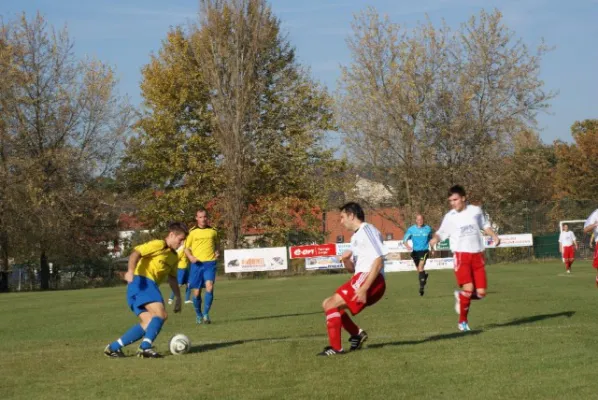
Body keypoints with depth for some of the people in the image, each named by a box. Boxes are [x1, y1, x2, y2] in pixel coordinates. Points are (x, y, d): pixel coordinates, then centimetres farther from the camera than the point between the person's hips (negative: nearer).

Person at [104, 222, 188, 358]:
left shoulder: (174, 256, 23)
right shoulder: (158, 245, -5)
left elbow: (172, 278, 33)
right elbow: (136, 253, -17)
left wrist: (178, 297, 29)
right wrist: (131, 271, -33)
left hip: (150, 285, 9)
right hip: (141, 282, -9)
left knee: (149, 323, 1)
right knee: (161, 314, -22)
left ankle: (113, 347, 3)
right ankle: (146, 347, -26)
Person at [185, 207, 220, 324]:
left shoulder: (213, 231, 9)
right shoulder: (192, 232, 5)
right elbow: (186, 248, 9)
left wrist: (217, 253, 0)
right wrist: (190, 257, -10)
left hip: (210, 263, 0)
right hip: (197, 264, 0)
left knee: (209, 287, -21)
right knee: (196, 292, 3)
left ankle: (206, 314, -14)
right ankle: (198, 315, 23)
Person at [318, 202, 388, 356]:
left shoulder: (367, 230, -8)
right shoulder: (356, 236, 23)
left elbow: (378, 262, -17)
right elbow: (352, 268, 25)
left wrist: (364, 288, -22)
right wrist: (346, 260, 1)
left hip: (371, 280, -10)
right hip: (362, 279, 10)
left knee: (330, 305, -13)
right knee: (328, 304, 13)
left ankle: (336, 348, -11)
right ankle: (357, 334, 12)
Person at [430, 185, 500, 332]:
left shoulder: (476, 211, 5)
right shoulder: (450, 217, 1)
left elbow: (485, 225, 21)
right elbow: (441, 233, 5)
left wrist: (494, 236, 5)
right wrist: (434, 240, -17)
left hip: (477, 255, 3)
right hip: (461, 255, -3)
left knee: (481, 293, -3)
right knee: (468, 288, -20)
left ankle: (460, 296, 29)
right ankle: (463, 321, -3)